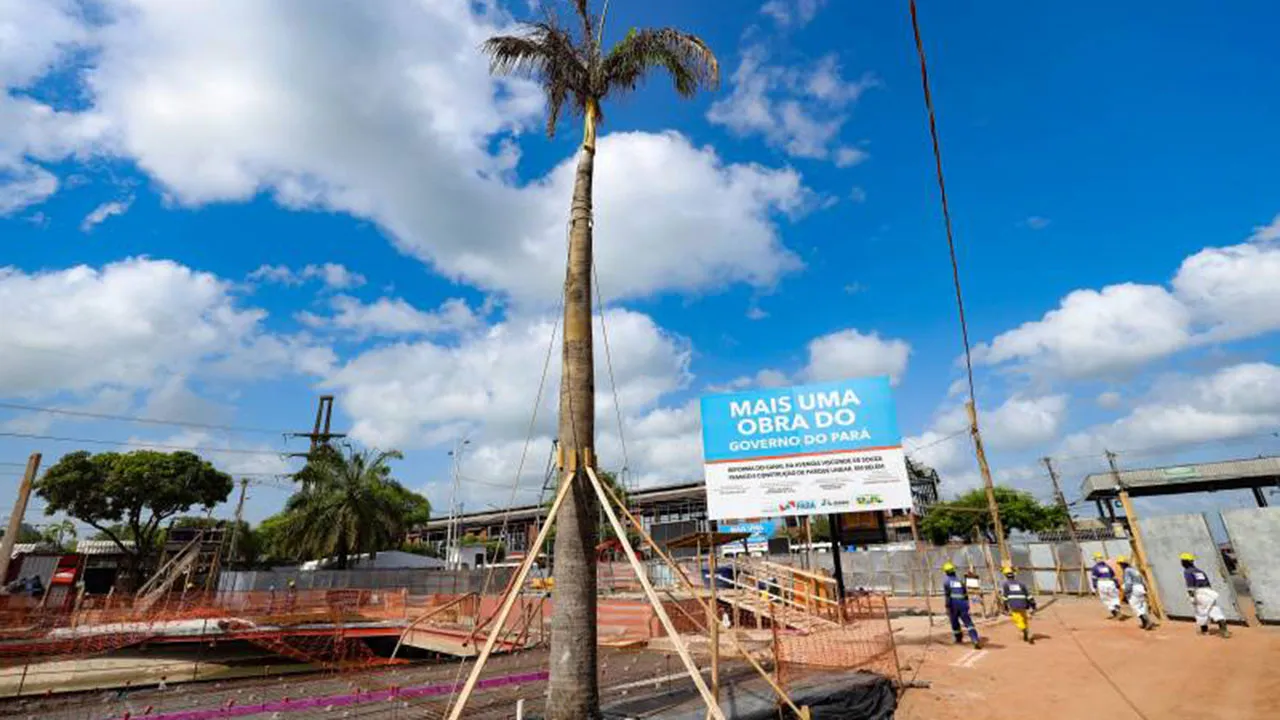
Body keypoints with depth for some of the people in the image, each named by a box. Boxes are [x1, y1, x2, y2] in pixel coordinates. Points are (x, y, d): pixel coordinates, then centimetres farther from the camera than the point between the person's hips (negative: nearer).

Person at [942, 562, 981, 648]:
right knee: (969, 623, -5)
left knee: (954, 622, 16)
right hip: (963, 603, 3)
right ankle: (976, 639, -23)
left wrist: (947, 607, -9)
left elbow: (947, 595, -9)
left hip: (953, 603, -3)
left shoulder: (946, 581, 2)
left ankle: (959, 638, 27)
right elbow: (965, 594, 17)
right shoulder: (960, 580, 16)